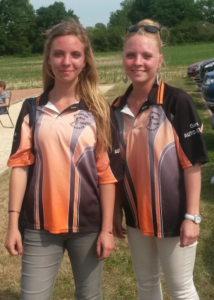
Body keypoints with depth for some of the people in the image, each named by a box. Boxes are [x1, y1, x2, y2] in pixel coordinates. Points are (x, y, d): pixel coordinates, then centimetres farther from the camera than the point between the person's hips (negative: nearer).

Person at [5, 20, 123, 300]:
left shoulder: (98, 111, -2)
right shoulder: (32, 109, 1)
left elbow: (107, 172, -3)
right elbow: (20, 165, 0)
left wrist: (107, 228, -5)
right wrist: (13, 222, -4)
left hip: (87, 225, 0)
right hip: (39, 226, 1)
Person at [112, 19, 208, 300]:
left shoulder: (177, 101, -15)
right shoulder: (118, 108, 0)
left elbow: (192, 163, -14)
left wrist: (192, 216, -15)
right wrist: (117, 211, 8)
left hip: (173, 217, -5)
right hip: (137, 216, 5)